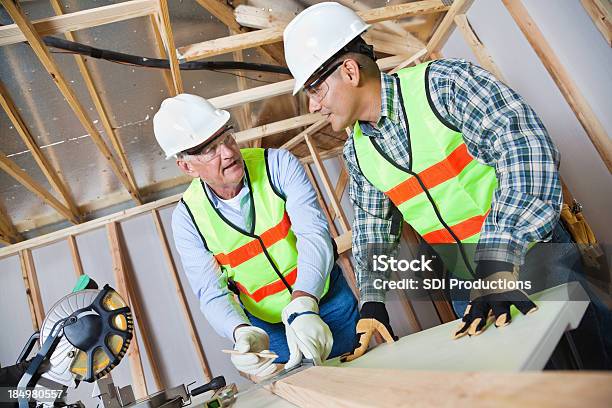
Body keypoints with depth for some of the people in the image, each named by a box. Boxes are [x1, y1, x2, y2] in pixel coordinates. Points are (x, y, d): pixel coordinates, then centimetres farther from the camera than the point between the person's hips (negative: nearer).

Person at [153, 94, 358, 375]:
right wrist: (243, 333, -36)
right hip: (267, 326, 1)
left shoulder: (278, 164, -19)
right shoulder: (187, 218, -14)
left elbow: (313, 232, -30)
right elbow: (212, 294, -14)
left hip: (327, 298, 0)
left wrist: (303, 308, -45)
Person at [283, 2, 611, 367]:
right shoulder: (357, 150, 1)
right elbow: (372, 227, 8)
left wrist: (499, 264, -36)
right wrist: (373, 302, -4)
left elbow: (525, 148, -29)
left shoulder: (443, 83, -18)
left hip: (536, 262, -4)